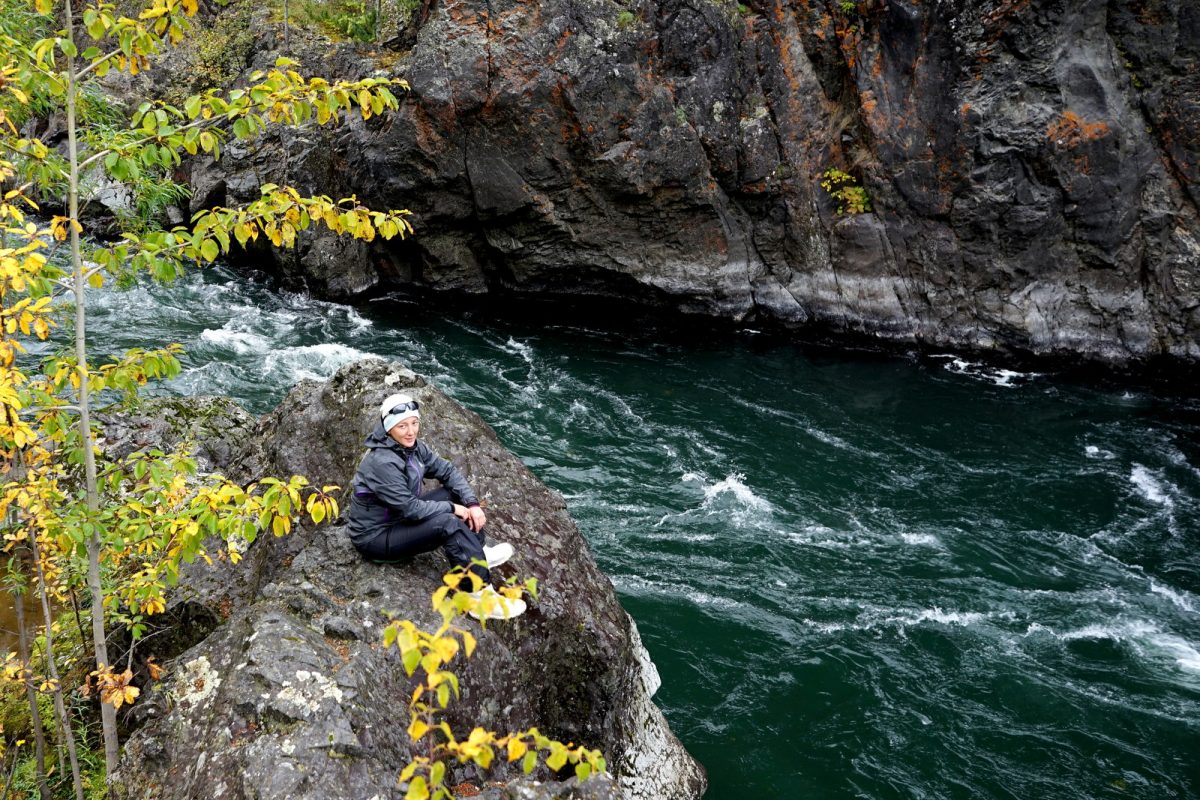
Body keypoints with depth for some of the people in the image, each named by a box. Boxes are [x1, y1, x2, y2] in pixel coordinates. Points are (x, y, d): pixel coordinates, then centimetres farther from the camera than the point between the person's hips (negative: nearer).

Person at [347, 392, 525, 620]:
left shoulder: (413, 447, -3)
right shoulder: (382, 463, -29)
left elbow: (448, 471, 2)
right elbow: (410, 508, -29)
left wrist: (472, 504, -11)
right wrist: (451, 508, -17)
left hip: (399, 518, 9)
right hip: (375, 537, -9)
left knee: (456, 493, 1)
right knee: (448, 523, -27)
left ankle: (478, 554, 4)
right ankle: (482, 597, -27)